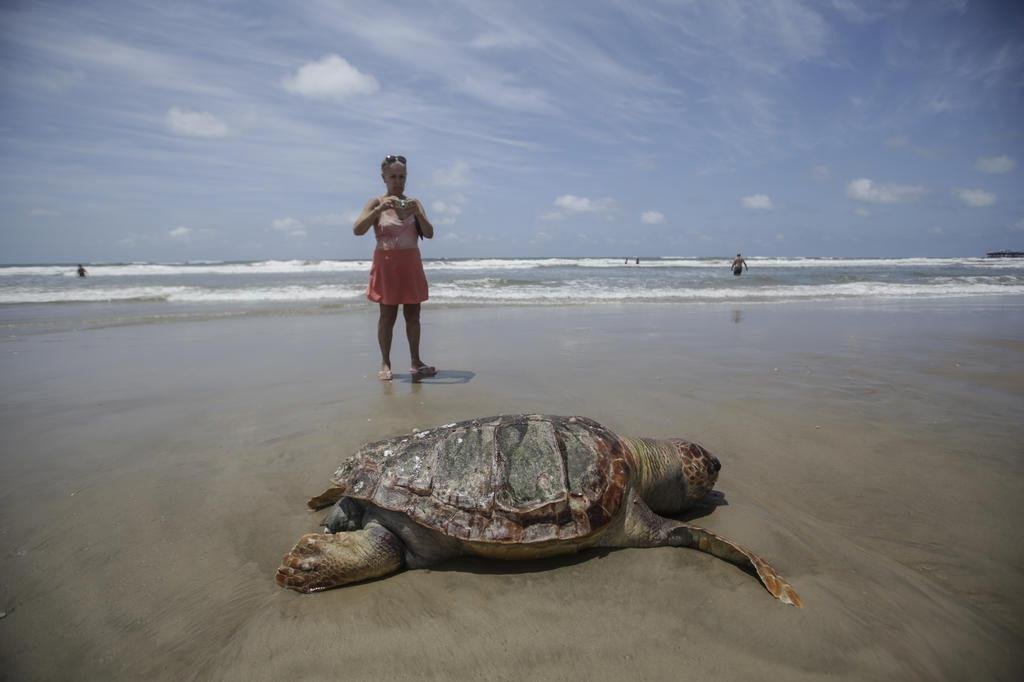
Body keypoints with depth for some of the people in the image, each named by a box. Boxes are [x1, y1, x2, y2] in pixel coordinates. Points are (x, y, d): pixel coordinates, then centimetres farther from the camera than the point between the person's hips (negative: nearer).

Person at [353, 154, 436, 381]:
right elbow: (357, 230, -14)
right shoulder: (376, 203, -1)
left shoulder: (413, 203, 7)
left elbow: (429, 234, -1)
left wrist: (417, 213, -18)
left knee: (413, 314, 6)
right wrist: (380, 208, -24)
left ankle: (416, 362, 13)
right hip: (386, 264, -3)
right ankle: (385, 364, 8)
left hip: (411, 265, 3)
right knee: (387, 315, 1)